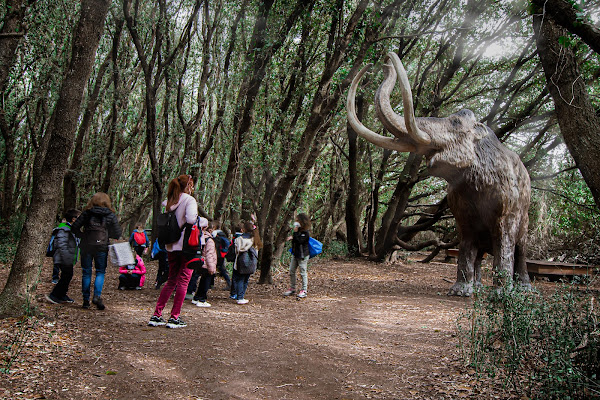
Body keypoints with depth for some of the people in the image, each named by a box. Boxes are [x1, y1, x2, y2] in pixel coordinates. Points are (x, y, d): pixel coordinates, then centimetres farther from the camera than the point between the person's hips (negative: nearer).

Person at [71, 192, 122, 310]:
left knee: (86, 272, 10)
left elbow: (74, 228, -1)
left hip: (86, 246, 1)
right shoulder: (110, 215, 2)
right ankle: (97, 296, -9)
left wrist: (83, 236, 14)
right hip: (102, 246, -1)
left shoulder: (87, 213, 3)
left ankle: (86, 300, 11)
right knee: (100, 272, 9)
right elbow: (118, 233, 2)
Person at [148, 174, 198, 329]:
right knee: (183, 281, 2)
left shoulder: (170, 201, 12)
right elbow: (190, 219, -23)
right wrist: (197, 217, -5)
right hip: (186, 245, -7)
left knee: (171, 280, 16)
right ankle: (174, 318, 5)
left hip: (171, 245, 7)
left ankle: (156, 316, 16)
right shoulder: (189, 200, -9)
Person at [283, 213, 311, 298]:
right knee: (291, 271, 11)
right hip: (295, 254, 9)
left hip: (302, 256, -9)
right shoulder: (298, 231, 9)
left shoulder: (305, 233, -16)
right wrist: (292, 237, 2)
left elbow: (299, 241, -26)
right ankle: (292, 288, 23)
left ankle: (304, 290, 10)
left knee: (303, 272, 0)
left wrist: (295, 232, -23)